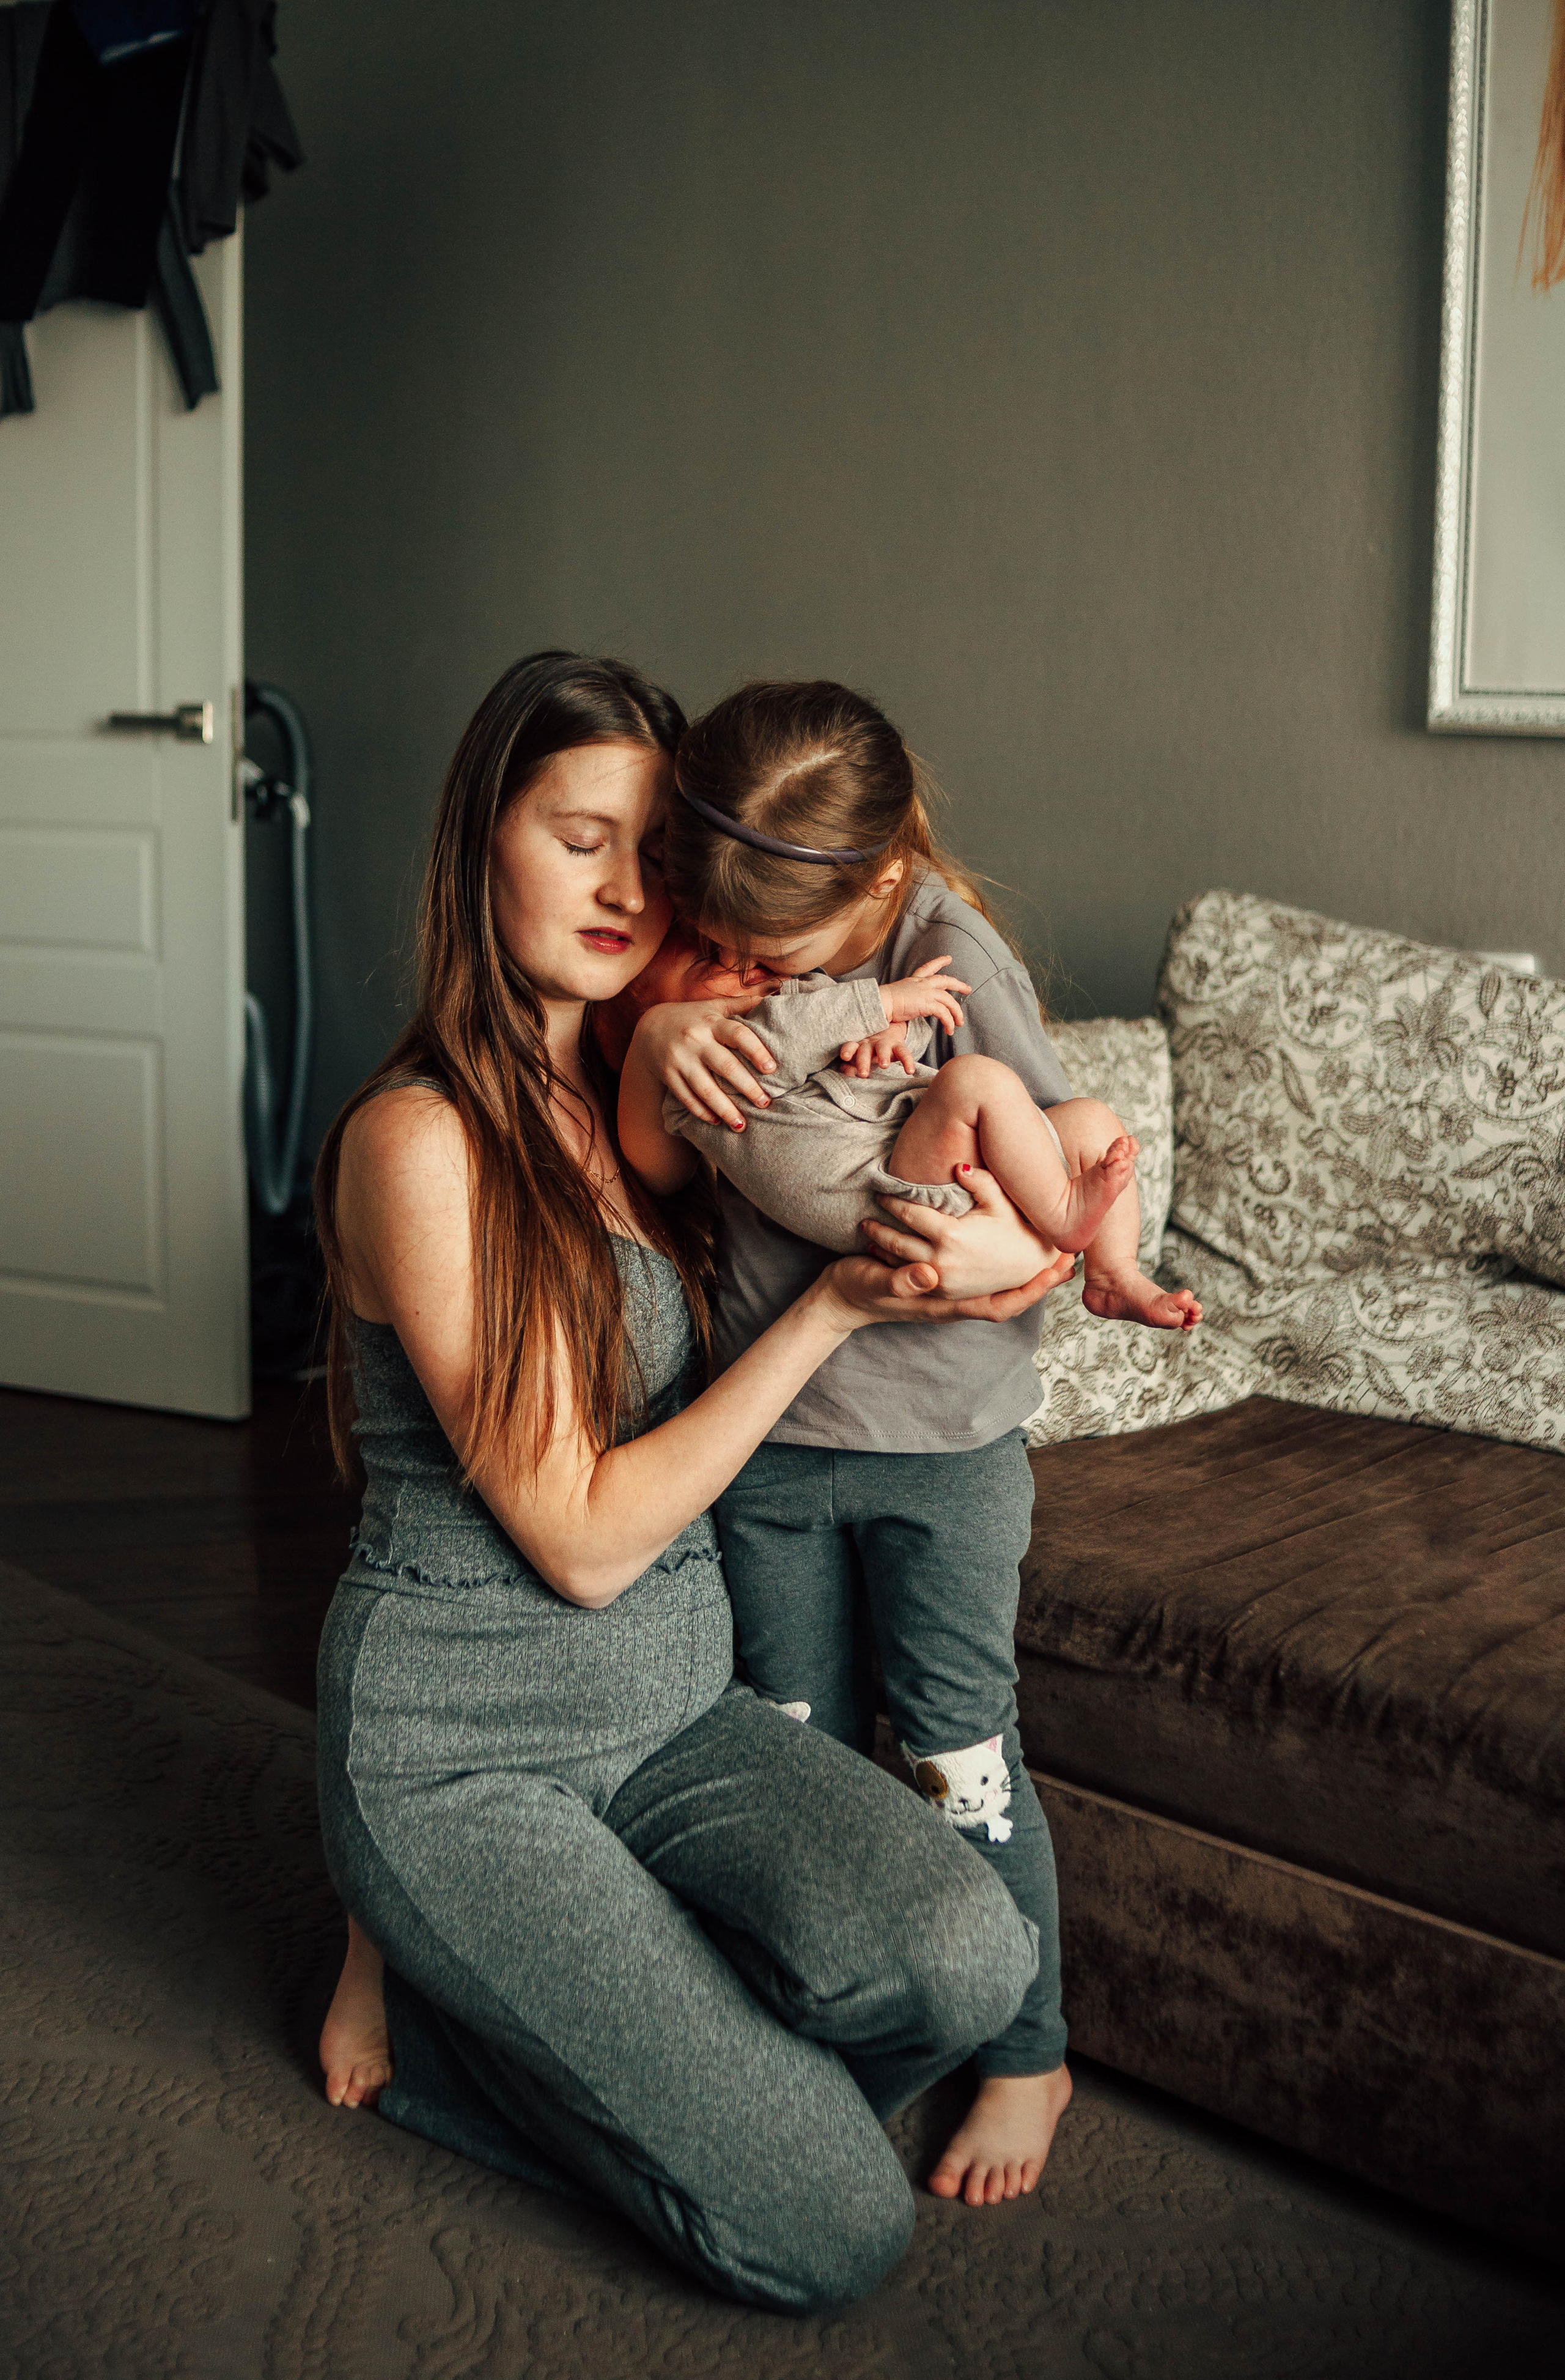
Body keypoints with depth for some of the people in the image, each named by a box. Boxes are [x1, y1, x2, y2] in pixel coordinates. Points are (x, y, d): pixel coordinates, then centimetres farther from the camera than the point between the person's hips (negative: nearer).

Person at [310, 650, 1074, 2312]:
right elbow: (583, 1539, -17)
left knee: (964, 1959, -22)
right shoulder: (421, 1142, -17)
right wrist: (837, 1302, -19)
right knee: (834, 2234, -12)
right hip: (462, 1750, -7)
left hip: (679, 1707, 7)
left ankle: (535, 1983, 4)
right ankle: (430, 1983, 8)